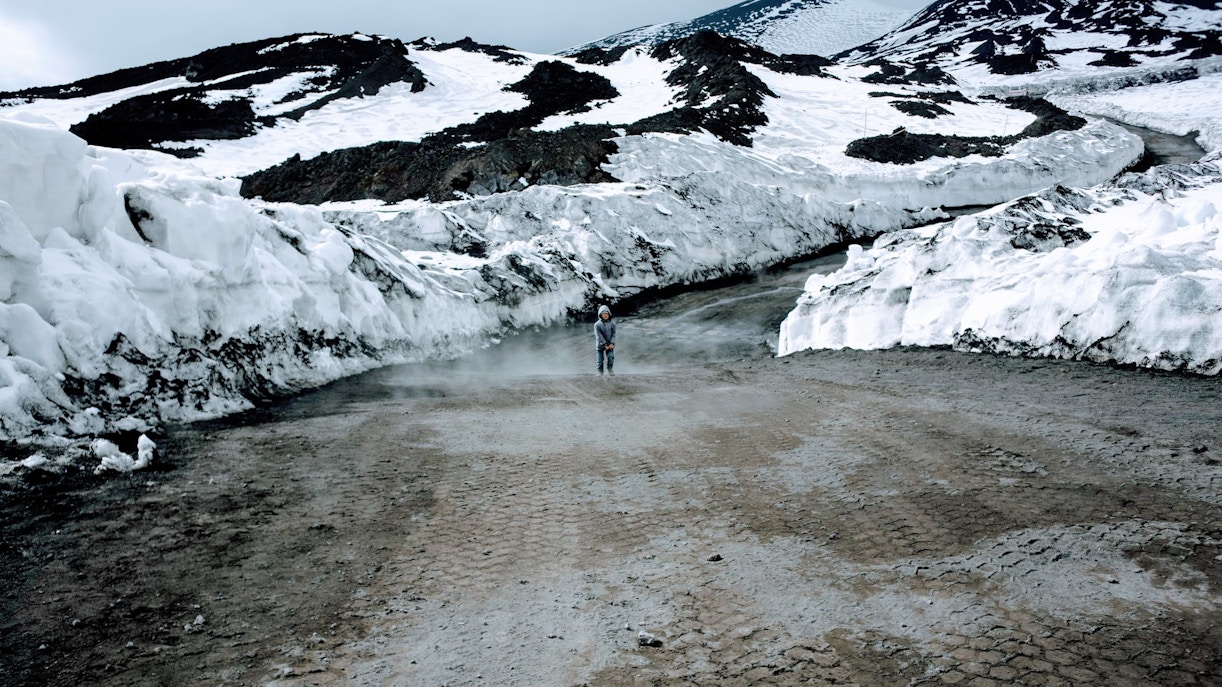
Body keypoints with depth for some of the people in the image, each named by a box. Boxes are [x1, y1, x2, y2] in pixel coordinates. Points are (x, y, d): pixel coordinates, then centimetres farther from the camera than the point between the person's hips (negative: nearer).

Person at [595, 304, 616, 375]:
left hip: (610, 344, 1)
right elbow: (599, 336, -11)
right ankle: (600, 372, 17)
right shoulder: (597, 324, -8)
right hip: (600, 345, -1)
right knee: (600, 360, 1)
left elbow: (613, 333, 1)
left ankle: (610, 369, 4)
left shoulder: (612, 323, 1)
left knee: (611, 357, -16)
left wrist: (612, 343, -11)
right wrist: (605, 345, -14)